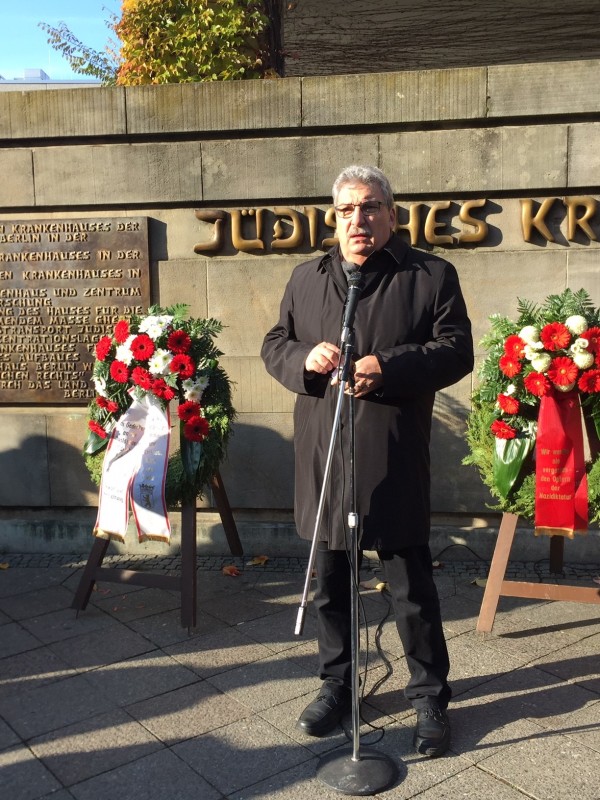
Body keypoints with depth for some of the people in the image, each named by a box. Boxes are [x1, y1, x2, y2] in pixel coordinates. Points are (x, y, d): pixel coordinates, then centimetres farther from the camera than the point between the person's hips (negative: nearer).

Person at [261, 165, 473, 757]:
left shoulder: (431, 275, 1)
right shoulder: (306, 279, 13)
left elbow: (456, 351, -5)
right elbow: (273, 345, 15)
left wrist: (389, 366, -20)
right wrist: (304, 358, -9)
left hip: (394, 463, -4)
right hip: (321, 458, 4)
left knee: (411, 587, 5)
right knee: (329, 581, 16)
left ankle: (429, 697, 25)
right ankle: (336, 684, 35)